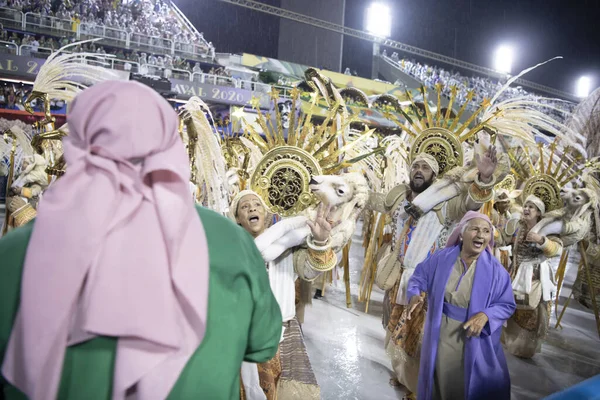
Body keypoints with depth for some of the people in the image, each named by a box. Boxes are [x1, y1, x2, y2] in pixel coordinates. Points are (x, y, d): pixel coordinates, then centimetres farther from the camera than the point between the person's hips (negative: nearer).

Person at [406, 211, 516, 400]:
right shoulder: (441, 258, -8)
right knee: (440, 383, 21)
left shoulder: (495, 270, -12)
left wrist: (486, 315, -23)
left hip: (474, 340, -1)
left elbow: (507, 305, -5)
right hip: (440, 336, 2)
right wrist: (415, 295, -16)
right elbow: (419, 277, 4)